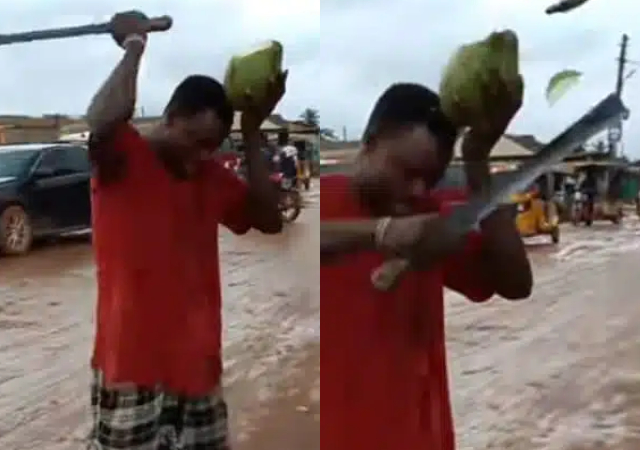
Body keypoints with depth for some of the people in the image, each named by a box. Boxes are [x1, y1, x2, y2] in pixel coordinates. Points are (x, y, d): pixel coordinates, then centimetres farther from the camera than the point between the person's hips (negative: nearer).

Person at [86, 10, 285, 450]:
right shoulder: (122, 157, -11)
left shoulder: (211, 175, 9)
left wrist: (253, 134, -1)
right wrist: (134, 45, -19)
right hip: (134, 366, -6)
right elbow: (103, 119, -34)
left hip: (197, 365, 7)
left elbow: (269, 219, 3)